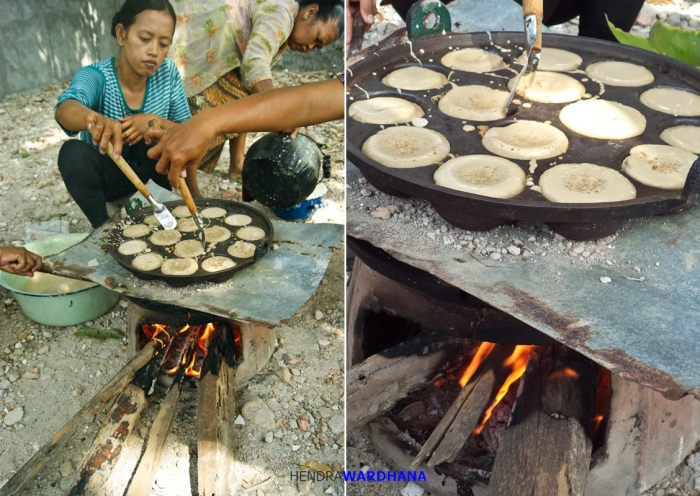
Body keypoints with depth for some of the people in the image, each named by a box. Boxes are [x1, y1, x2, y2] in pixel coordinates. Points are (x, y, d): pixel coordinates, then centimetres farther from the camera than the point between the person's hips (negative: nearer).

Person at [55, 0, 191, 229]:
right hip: (105, 175, -1)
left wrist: (155, 122, -28)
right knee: (73, 152, -31)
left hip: (150, 172, 2)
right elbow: (65, 109, -45)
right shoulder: (96, 75, -22)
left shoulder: (168, 73, -13)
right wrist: (95, 119, -69)